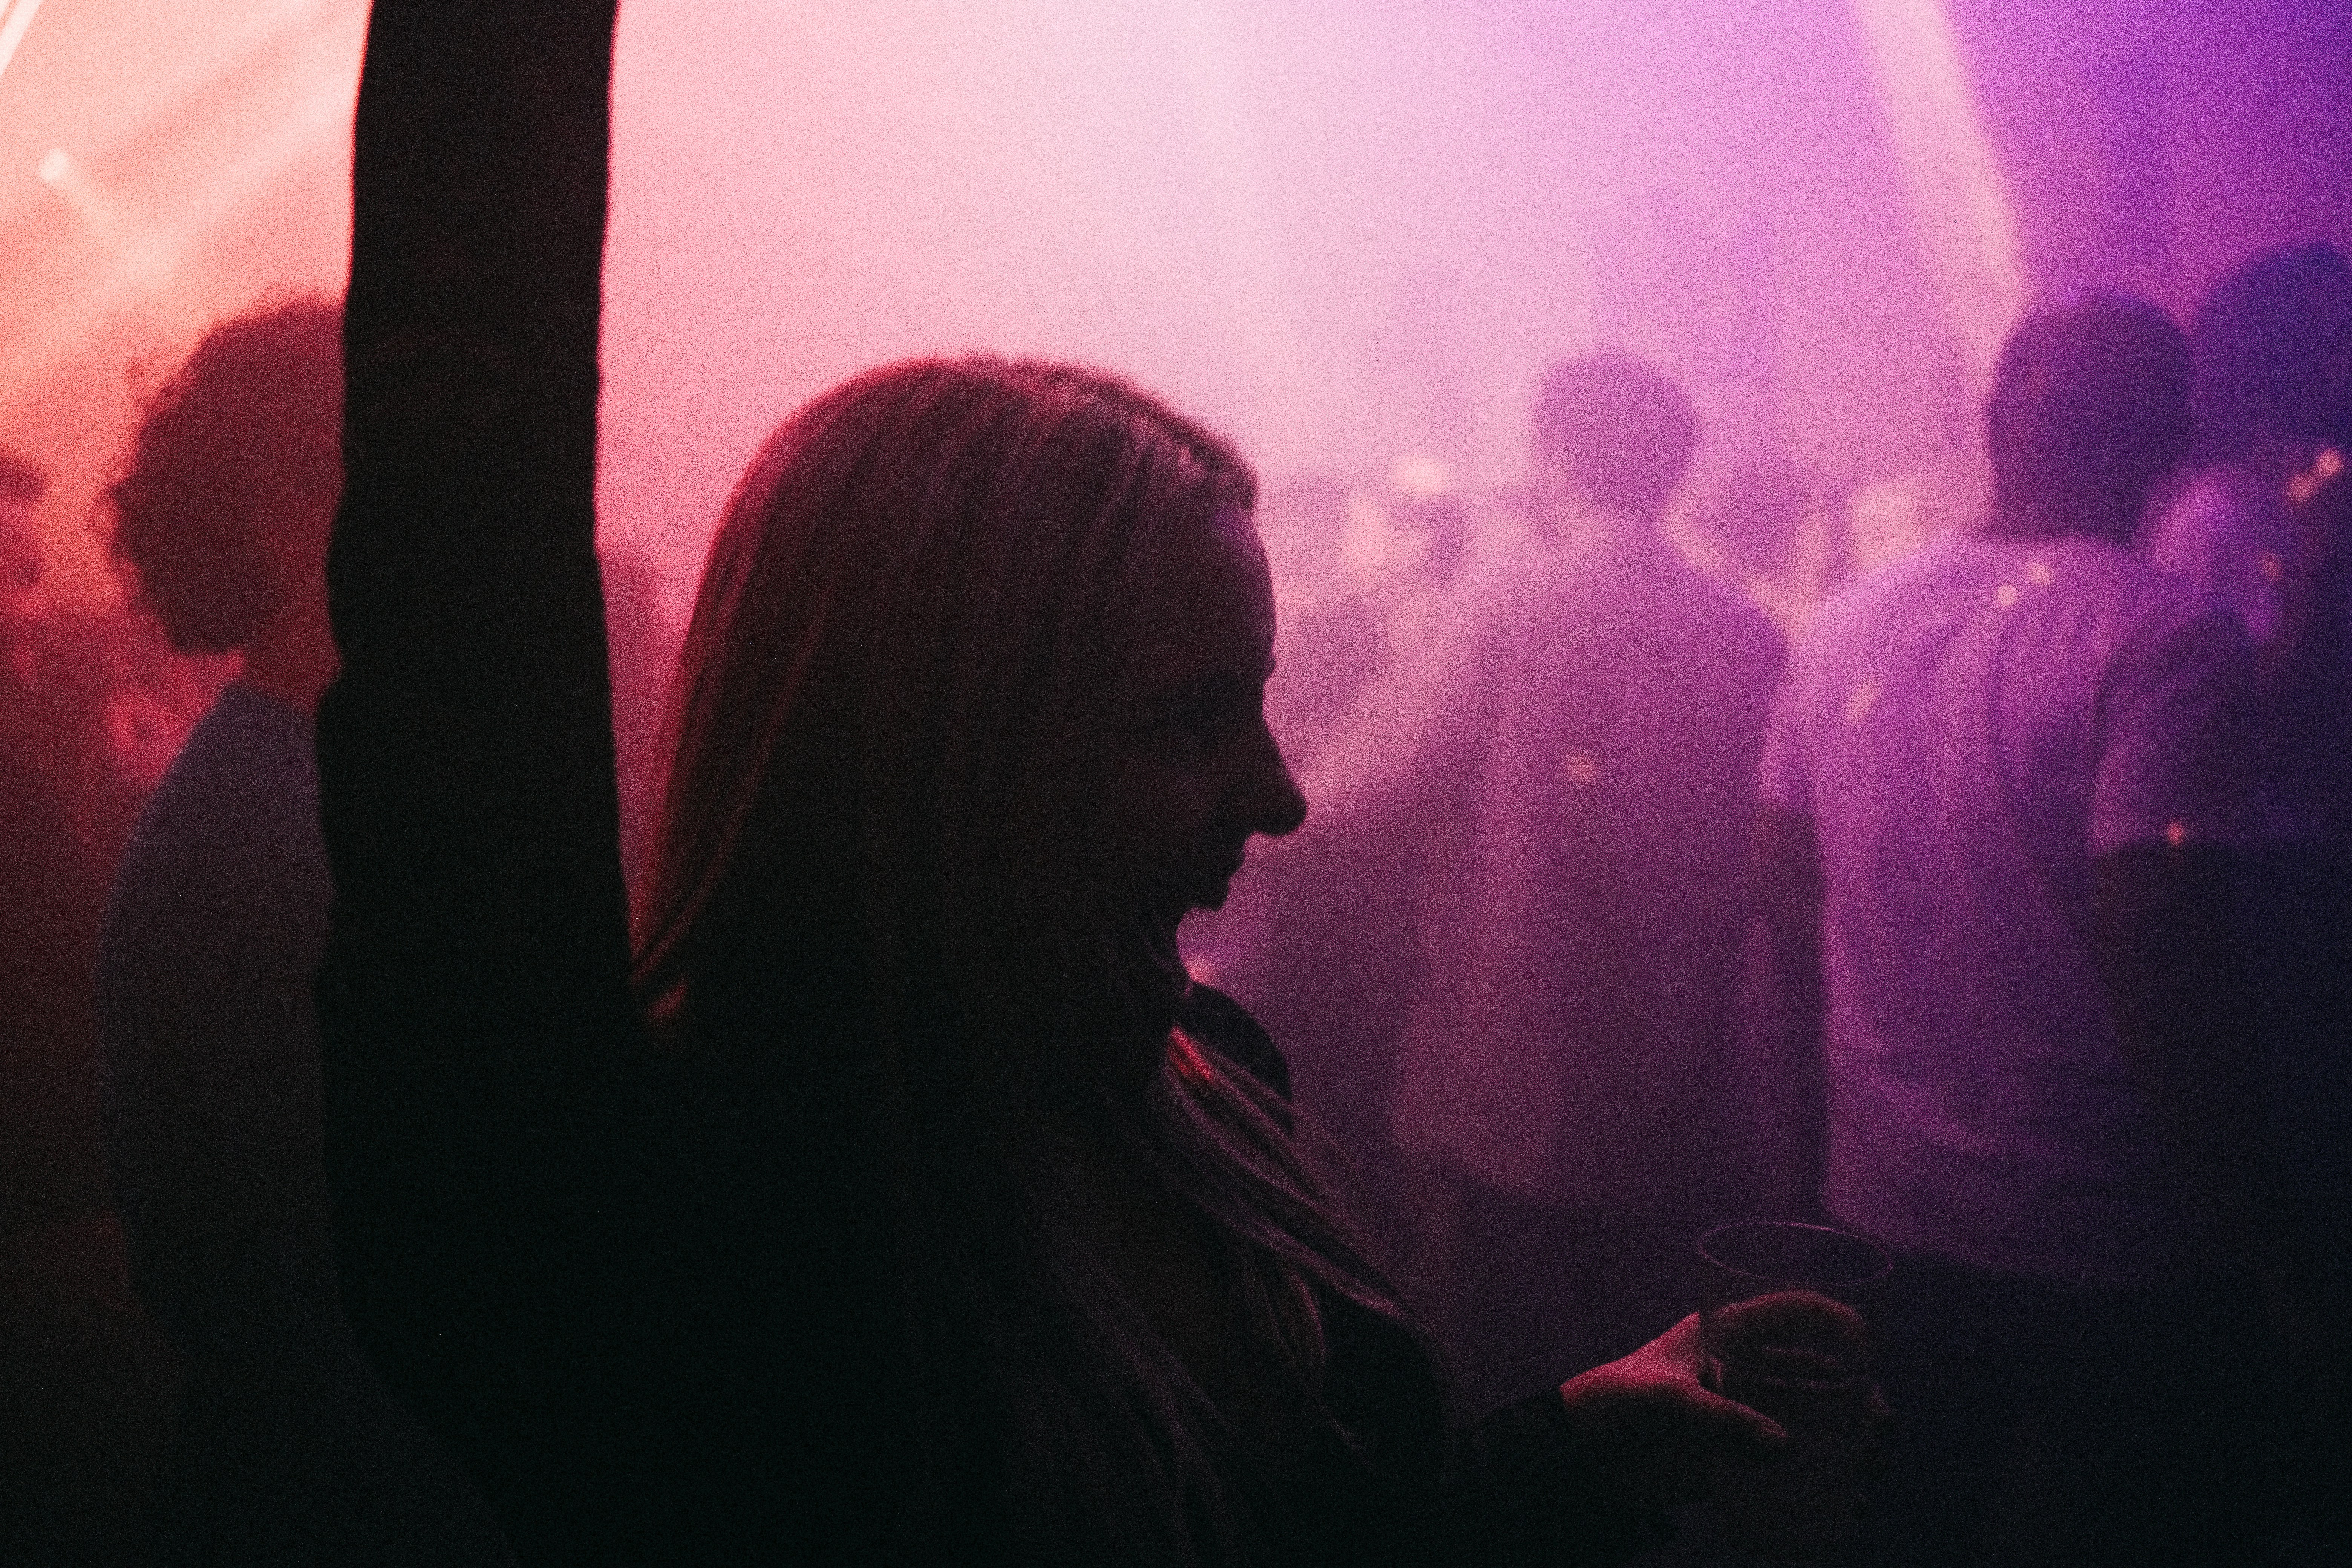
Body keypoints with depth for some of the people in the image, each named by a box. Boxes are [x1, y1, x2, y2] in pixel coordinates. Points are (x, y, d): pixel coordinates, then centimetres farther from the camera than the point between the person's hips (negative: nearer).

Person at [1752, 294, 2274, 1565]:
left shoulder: (1848, 625, 2)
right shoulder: (2171, 641, -16)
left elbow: (1784, 885, 8)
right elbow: (2159, 942, -23)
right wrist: (2231, 1205, -11)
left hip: (1886, 1212, 6)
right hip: (2120, 1246, -5)